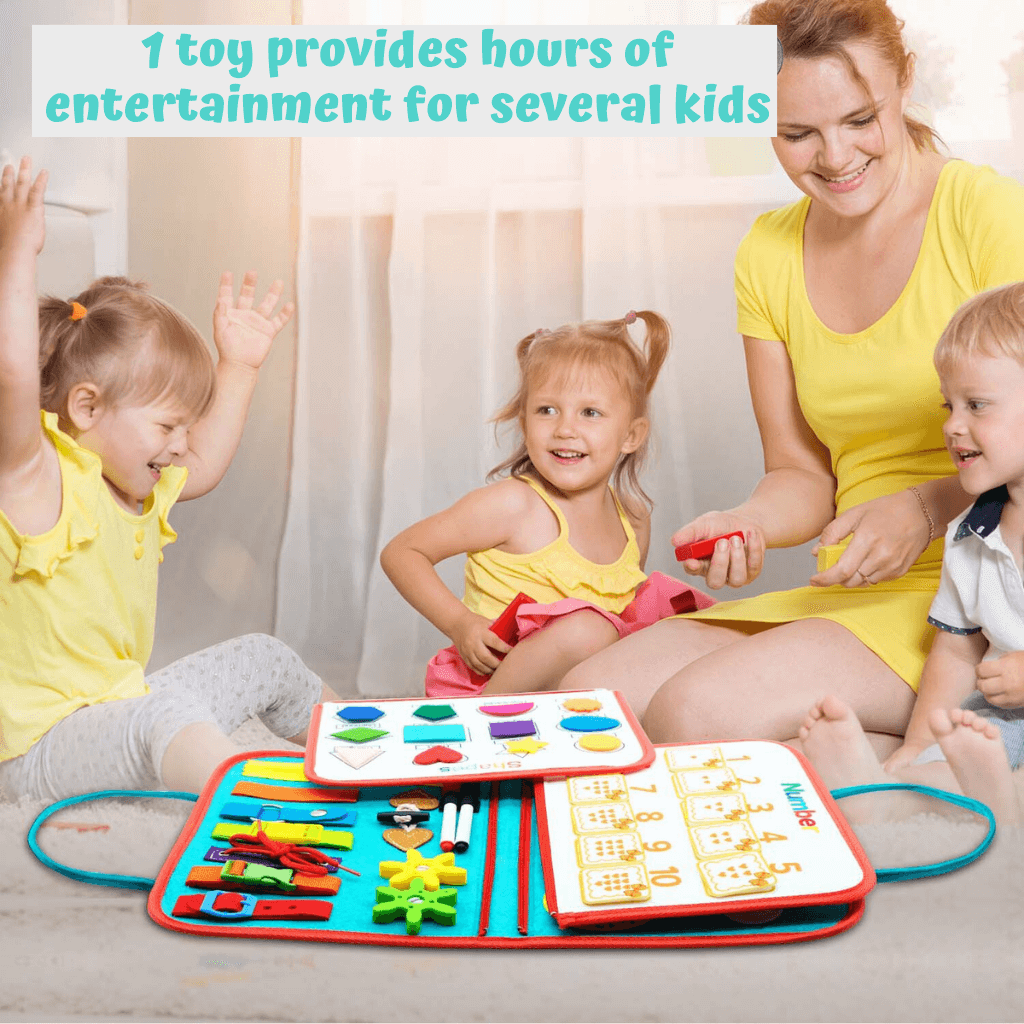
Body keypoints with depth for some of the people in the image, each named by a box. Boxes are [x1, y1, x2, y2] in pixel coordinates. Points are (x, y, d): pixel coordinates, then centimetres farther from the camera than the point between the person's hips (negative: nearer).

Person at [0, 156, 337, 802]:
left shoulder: (135, 489, 8)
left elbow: (204, 466, 26)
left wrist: (239, 366, 23)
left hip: (121, 717, 9)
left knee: (266, 660, 15)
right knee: (162, 712, -39)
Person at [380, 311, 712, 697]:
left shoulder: (635, 520, 3)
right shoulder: (512, 505, -14)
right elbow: (400, 552, -7)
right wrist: (459, 623, -19)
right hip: (491, 684, -5)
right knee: (585, 628, -31)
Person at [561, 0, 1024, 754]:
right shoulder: (768, 255, 9)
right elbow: (803, 475, 11)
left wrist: (929, 507, -23)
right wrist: (743, 525, -10)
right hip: (847, 598, 6)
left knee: (695, 713, -25)